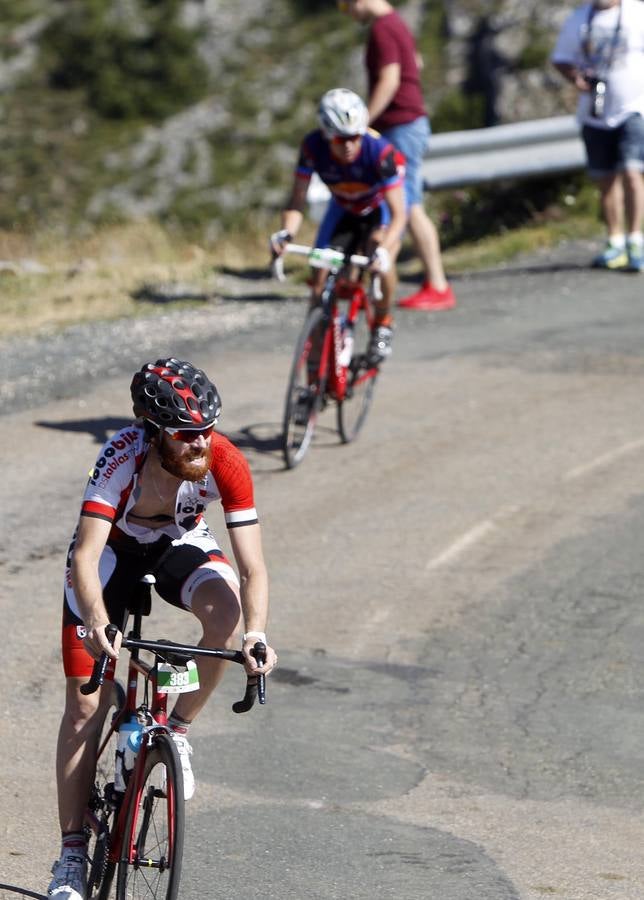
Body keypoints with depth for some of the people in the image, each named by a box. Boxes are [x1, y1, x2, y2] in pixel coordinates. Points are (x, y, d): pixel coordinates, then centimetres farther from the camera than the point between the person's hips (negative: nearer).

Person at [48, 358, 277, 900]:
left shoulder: (225, 463, -31)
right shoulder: (124, 456, -37)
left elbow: (253, 567, -31)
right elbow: (86, 555, -43)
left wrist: (257, 632, -48)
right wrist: (98, 624, -60)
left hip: (180, 544, 2)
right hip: (112, 548, -1)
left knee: (225, 607, -33)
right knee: (85, 705, -6)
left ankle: (179, 729, -8)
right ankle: (72, 853, 4)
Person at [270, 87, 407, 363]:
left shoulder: (380, 152, -38)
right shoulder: (313, 147, -29)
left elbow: (398, 214, -38)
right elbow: (296, 202, -24)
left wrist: (384, 250, -56)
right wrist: (286, 233, -45)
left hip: (380, 208, -3)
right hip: (343, 210, 3)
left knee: (379, 251, -33)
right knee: (321, 278, -11)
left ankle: (383, 324, -8)